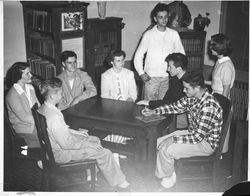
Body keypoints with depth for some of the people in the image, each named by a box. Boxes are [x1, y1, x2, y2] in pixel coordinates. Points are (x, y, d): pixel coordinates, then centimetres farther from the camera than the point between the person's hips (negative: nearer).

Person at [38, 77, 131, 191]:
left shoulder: (42, 109, -3)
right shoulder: (53, 116, -33)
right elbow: (66, 144, -28)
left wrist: (75, 132, 9)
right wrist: (86, 143, -16)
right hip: (61, 153, -10)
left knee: (96, 140, 20)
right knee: (105, 153, -8)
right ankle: (119, 183, 9)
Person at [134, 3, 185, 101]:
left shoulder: (174, 34, 5)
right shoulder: (148, 34, -1)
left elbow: (181, 53, 13)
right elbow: (138, 55, 3)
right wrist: (141, 73, -6)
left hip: (167, 77, 2)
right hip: (151, 77, -2)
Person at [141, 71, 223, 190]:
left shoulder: (209, 106, -32)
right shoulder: (192, 97, -6)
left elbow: (198, 137, -30)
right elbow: (176, 107, 10)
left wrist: (174, 139, -22)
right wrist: (154, 111, 0)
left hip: (205, 143, -9)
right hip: (193, 133, 9)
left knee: (166, 150, -19)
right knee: (158, 143, 1)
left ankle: (168, 180, 6)